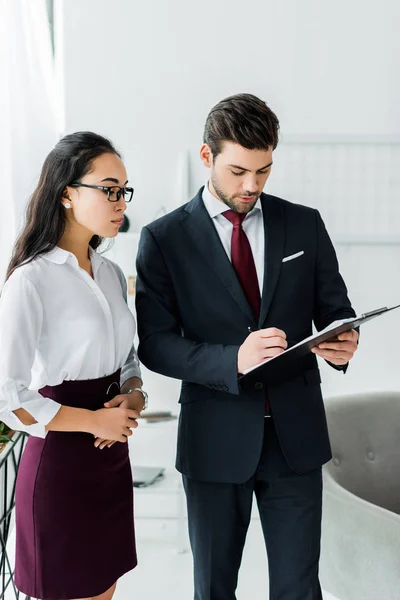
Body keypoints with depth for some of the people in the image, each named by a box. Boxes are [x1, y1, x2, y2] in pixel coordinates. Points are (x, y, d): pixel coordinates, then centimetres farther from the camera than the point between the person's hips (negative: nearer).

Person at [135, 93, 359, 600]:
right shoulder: (164, 238, -4)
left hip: (296, 435, 1)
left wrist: (343, 343, -16)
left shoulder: (304, 225, 3)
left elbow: (334, 309, 9)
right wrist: (233, 360, -25)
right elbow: (154, 344, -9)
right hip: (216, 440, -1)